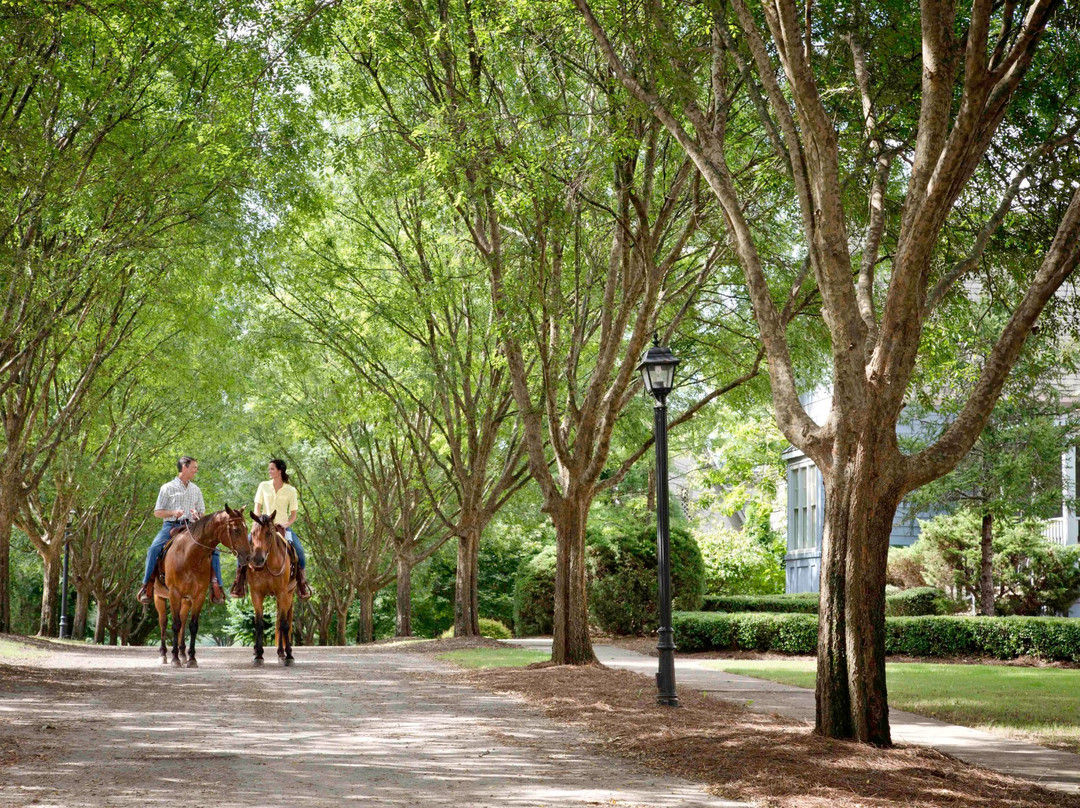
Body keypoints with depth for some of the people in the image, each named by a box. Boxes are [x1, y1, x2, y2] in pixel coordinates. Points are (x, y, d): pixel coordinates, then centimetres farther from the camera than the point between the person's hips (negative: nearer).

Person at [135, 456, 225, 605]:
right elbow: (157, 513, 4)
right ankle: (147, 585, -17)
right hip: (171, 526, -3)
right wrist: (173, 512, -15)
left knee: (213, 549, -15)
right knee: (154, 549, -29)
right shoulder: (168, 488, 5)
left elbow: (202, 513, 21)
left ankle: (216, 588, -10)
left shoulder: (196, 490, 17)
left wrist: (198, 515, -4)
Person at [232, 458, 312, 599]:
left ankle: (302, 585, -2)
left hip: (283, 526, -1)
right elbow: (257, 508, 5)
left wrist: (287, 523, -16)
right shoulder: (263, 486, 6)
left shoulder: (291, 490, 3)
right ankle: (238, 587, -11)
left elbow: (294, 513, 3)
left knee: (299, 550, -21)